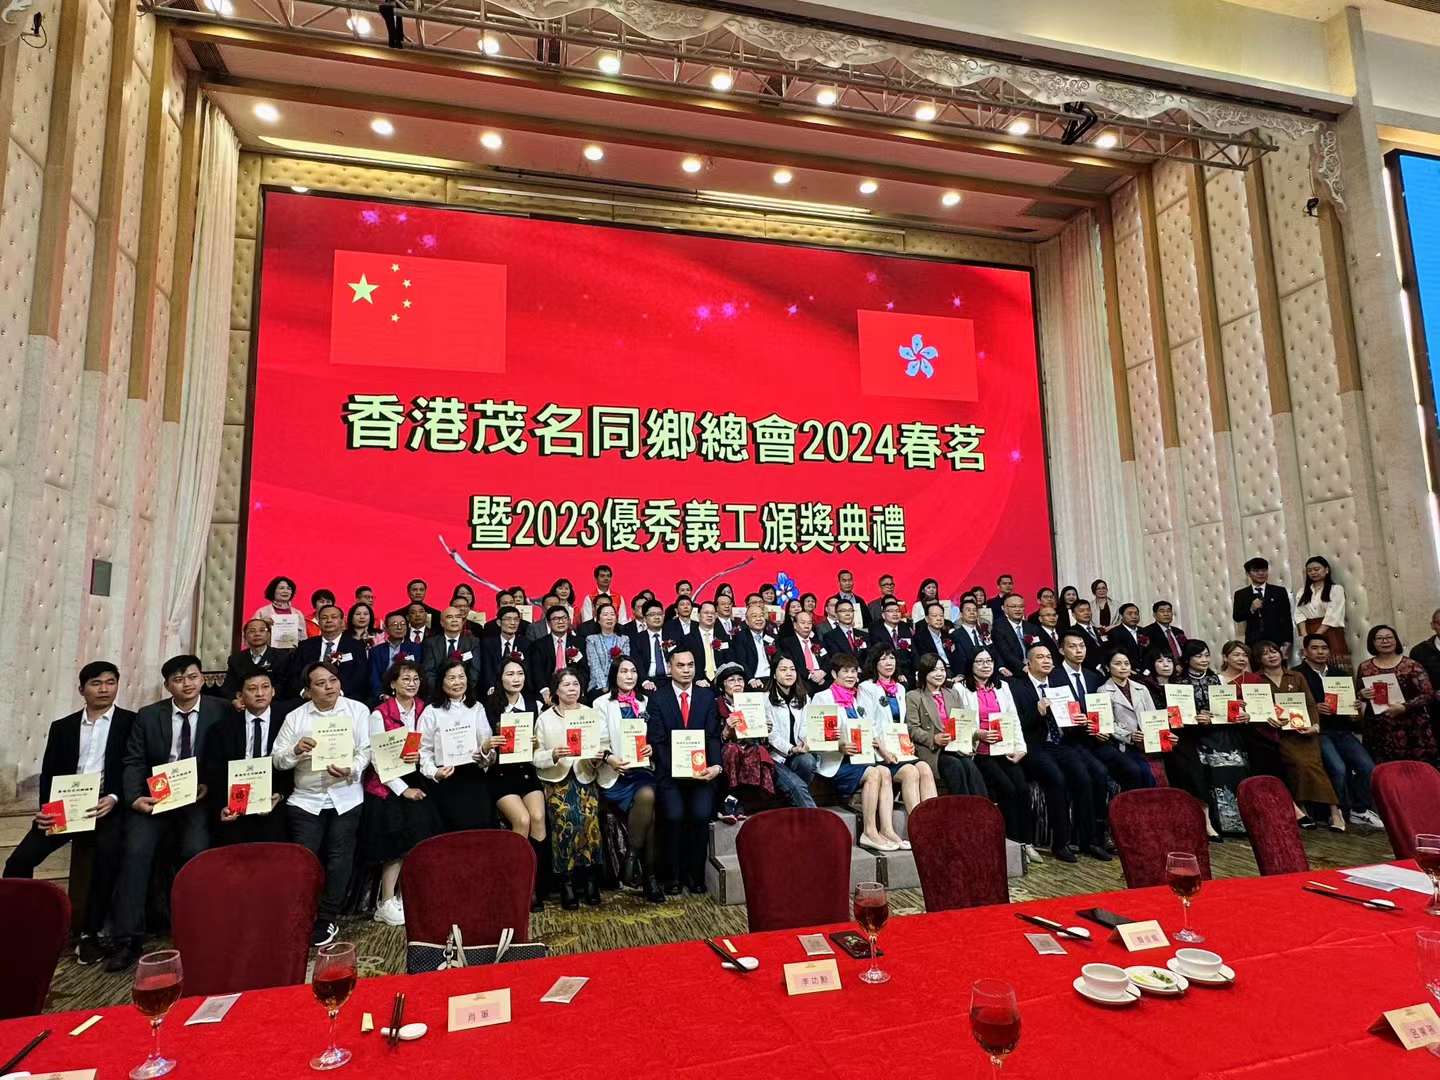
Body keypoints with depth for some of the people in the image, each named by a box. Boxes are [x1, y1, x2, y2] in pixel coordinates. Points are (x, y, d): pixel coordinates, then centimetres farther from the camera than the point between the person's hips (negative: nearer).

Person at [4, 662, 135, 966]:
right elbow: (49, 775, 12)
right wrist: (46, 809, -7)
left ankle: (91, 932, -16)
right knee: (19, 860, -17)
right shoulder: (62, 726, 17)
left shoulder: (132, 722, 5)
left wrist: (114, 798, -19)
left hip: (107, 807, -4)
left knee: (107, 853, -30)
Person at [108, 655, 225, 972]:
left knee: (197, 852, -21)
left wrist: (208, 786, -13)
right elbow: (134, 762, 4)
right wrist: (135, 797, -12)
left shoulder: (219, 711, 0)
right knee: (136, 851, -18)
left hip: (197, 798, -2)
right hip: (153, 796, 2)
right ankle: (128, 940, -7)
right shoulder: (147, 716, 6)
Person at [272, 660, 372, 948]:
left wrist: (351, 770, -22)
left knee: (338, 859, 4)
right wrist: (295, 750, -18)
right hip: (306, 799, 1)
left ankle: (326, 921, 19)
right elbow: (277, 759, 3)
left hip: (345, 798, -1)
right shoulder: (295, 717, 4)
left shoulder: (357, 710, 0)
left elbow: (366, 749, -4)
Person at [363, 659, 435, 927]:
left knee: (418, 841, -6)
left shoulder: (424, 711, 5)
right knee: (398, 844, -8)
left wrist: (421, 756, -16)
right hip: (387, 787, -4)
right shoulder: (379, 714, -6)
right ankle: (386, 904, 4)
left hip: (416, 783, 4)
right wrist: (403, 789, -12)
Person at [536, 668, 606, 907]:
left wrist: (598, 757, -13)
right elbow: (536, 757, 2)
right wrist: (554, 755, -16)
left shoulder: (591, 714, 11)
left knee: (589, 820, -18)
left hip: (585, 776, 1)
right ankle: (567, 884, -6)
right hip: (556, 779, -1)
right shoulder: (545, 718, 7)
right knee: (565, 822, -19)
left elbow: (604, 746, 7)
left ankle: (590, 881, -4)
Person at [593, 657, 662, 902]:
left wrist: (650, 747, -3)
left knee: (647, 796, -30)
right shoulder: (602, 703, 8)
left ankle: (633, 858, -15)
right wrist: (609, 758, -18)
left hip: (642, 766, 3)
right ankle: (649, 874, -14)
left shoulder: (645, 702, 18)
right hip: (614, 770, -3)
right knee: (646, 800, -28)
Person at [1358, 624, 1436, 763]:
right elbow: (1358, 694, 15)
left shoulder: (1411, 666, -1)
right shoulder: (1365, 667, 6)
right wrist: (1362, 695, -7)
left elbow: (1428, 694, -4)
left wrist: (1404, 707, -16)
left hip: (1411, 730, -2)